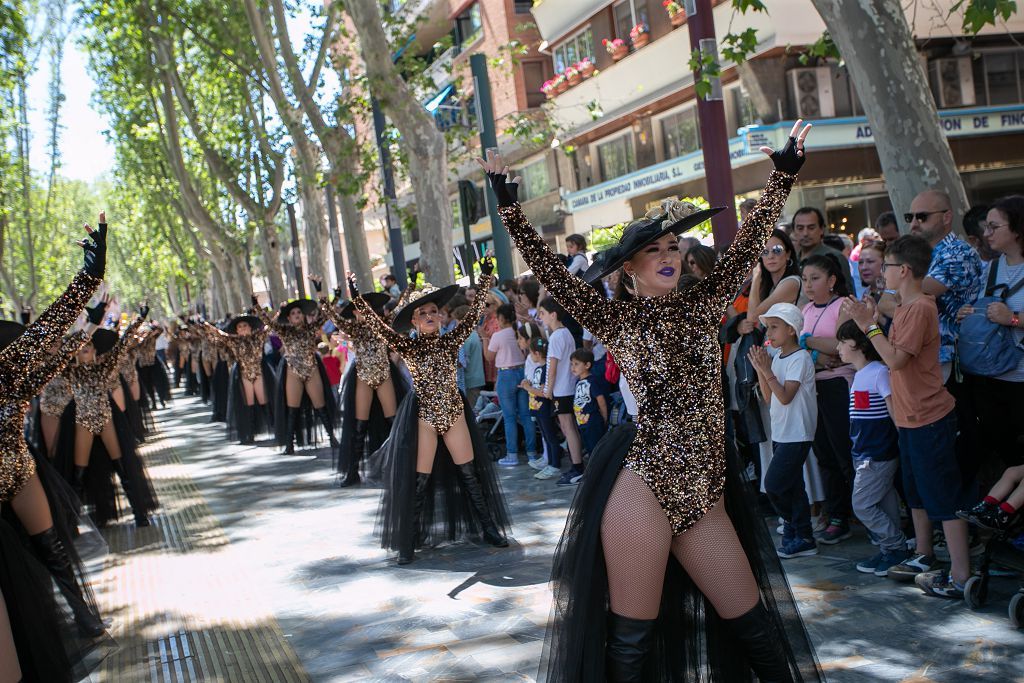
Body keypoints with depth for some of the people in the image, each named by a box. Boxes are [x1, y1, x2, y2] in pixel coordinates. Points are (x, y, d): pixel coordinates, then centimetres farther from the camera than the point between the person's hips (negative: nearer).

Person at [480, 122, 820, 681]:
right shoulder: (616, 321, -1)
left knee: (753, 625, 12)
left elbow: (749, 242, 7)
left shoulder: (702, 305, 8)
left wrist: (783, 175, 6)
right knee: (631, 637, 3)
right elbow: (551, 273, -8)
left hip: (704, 490, 4)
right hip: (644, 486, -4)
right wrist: (509, 207, -11)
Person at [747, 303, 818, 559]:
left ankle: (791, 522, 10)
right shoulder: (776, 357, 11)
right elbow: (768, 396, 9)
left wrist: (767, 370, -22)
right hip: (781, 432, 8)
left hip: (796, 434, -8)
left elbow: (786, 396, -21)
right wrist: (760, 369, -1)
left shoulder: (800, 358, -13)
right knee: (792, 486, 11)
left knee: (774, 484, -10)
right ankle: (803, 539, 18)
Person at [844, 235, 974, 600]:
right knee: (916, 491, 21)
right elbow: (893, 353, 11)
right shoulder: (905, 307, 11)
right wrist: (871, 322, 6)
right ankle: (923, 557, 35)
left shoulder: (920, 308, -20)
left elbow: (896, 359, -24)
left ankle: (960, 577, 2)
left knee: (945, 497, -4)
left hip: (929, 418, -11)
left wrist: (870, 325, -19)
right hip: (911, 418, 11)